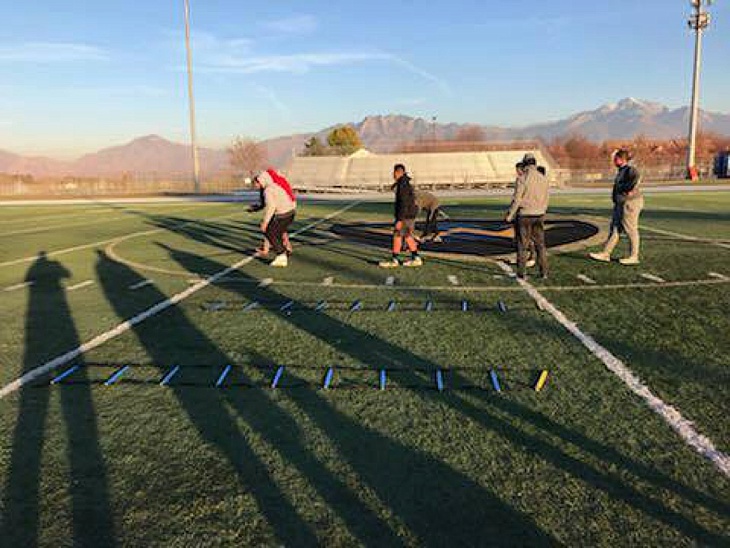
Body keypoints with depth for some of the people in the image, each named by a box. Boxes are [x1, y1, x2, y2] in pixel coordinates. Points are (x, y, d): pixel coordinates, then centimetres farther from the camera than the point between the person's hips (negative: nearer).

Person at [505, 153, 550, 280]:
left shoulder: (522, 178, -13)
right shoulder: (543, 178, 4)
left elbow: (517, 199, -14)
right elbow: (546, 199, 9)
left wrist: (509, 215, -6)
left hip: (524, 216, -4)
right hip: (539, 215, 4)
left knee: (522, 245, 3)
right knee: (540, 244, 10)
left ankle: (521, 273, 5)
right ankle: (543, 272, 12)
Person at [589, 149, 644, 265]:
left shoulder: (630, 169, -14)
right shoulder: (622, 171, 16)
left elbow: (637, 177, -33)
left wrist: (629, 190, -23)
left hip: (630, 203, -10)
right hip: (620, 204, 10)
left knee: (631, 231, -3)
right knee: (614, 230, 9)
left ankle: (634, 257, 5)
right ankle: (606, 254, 12)